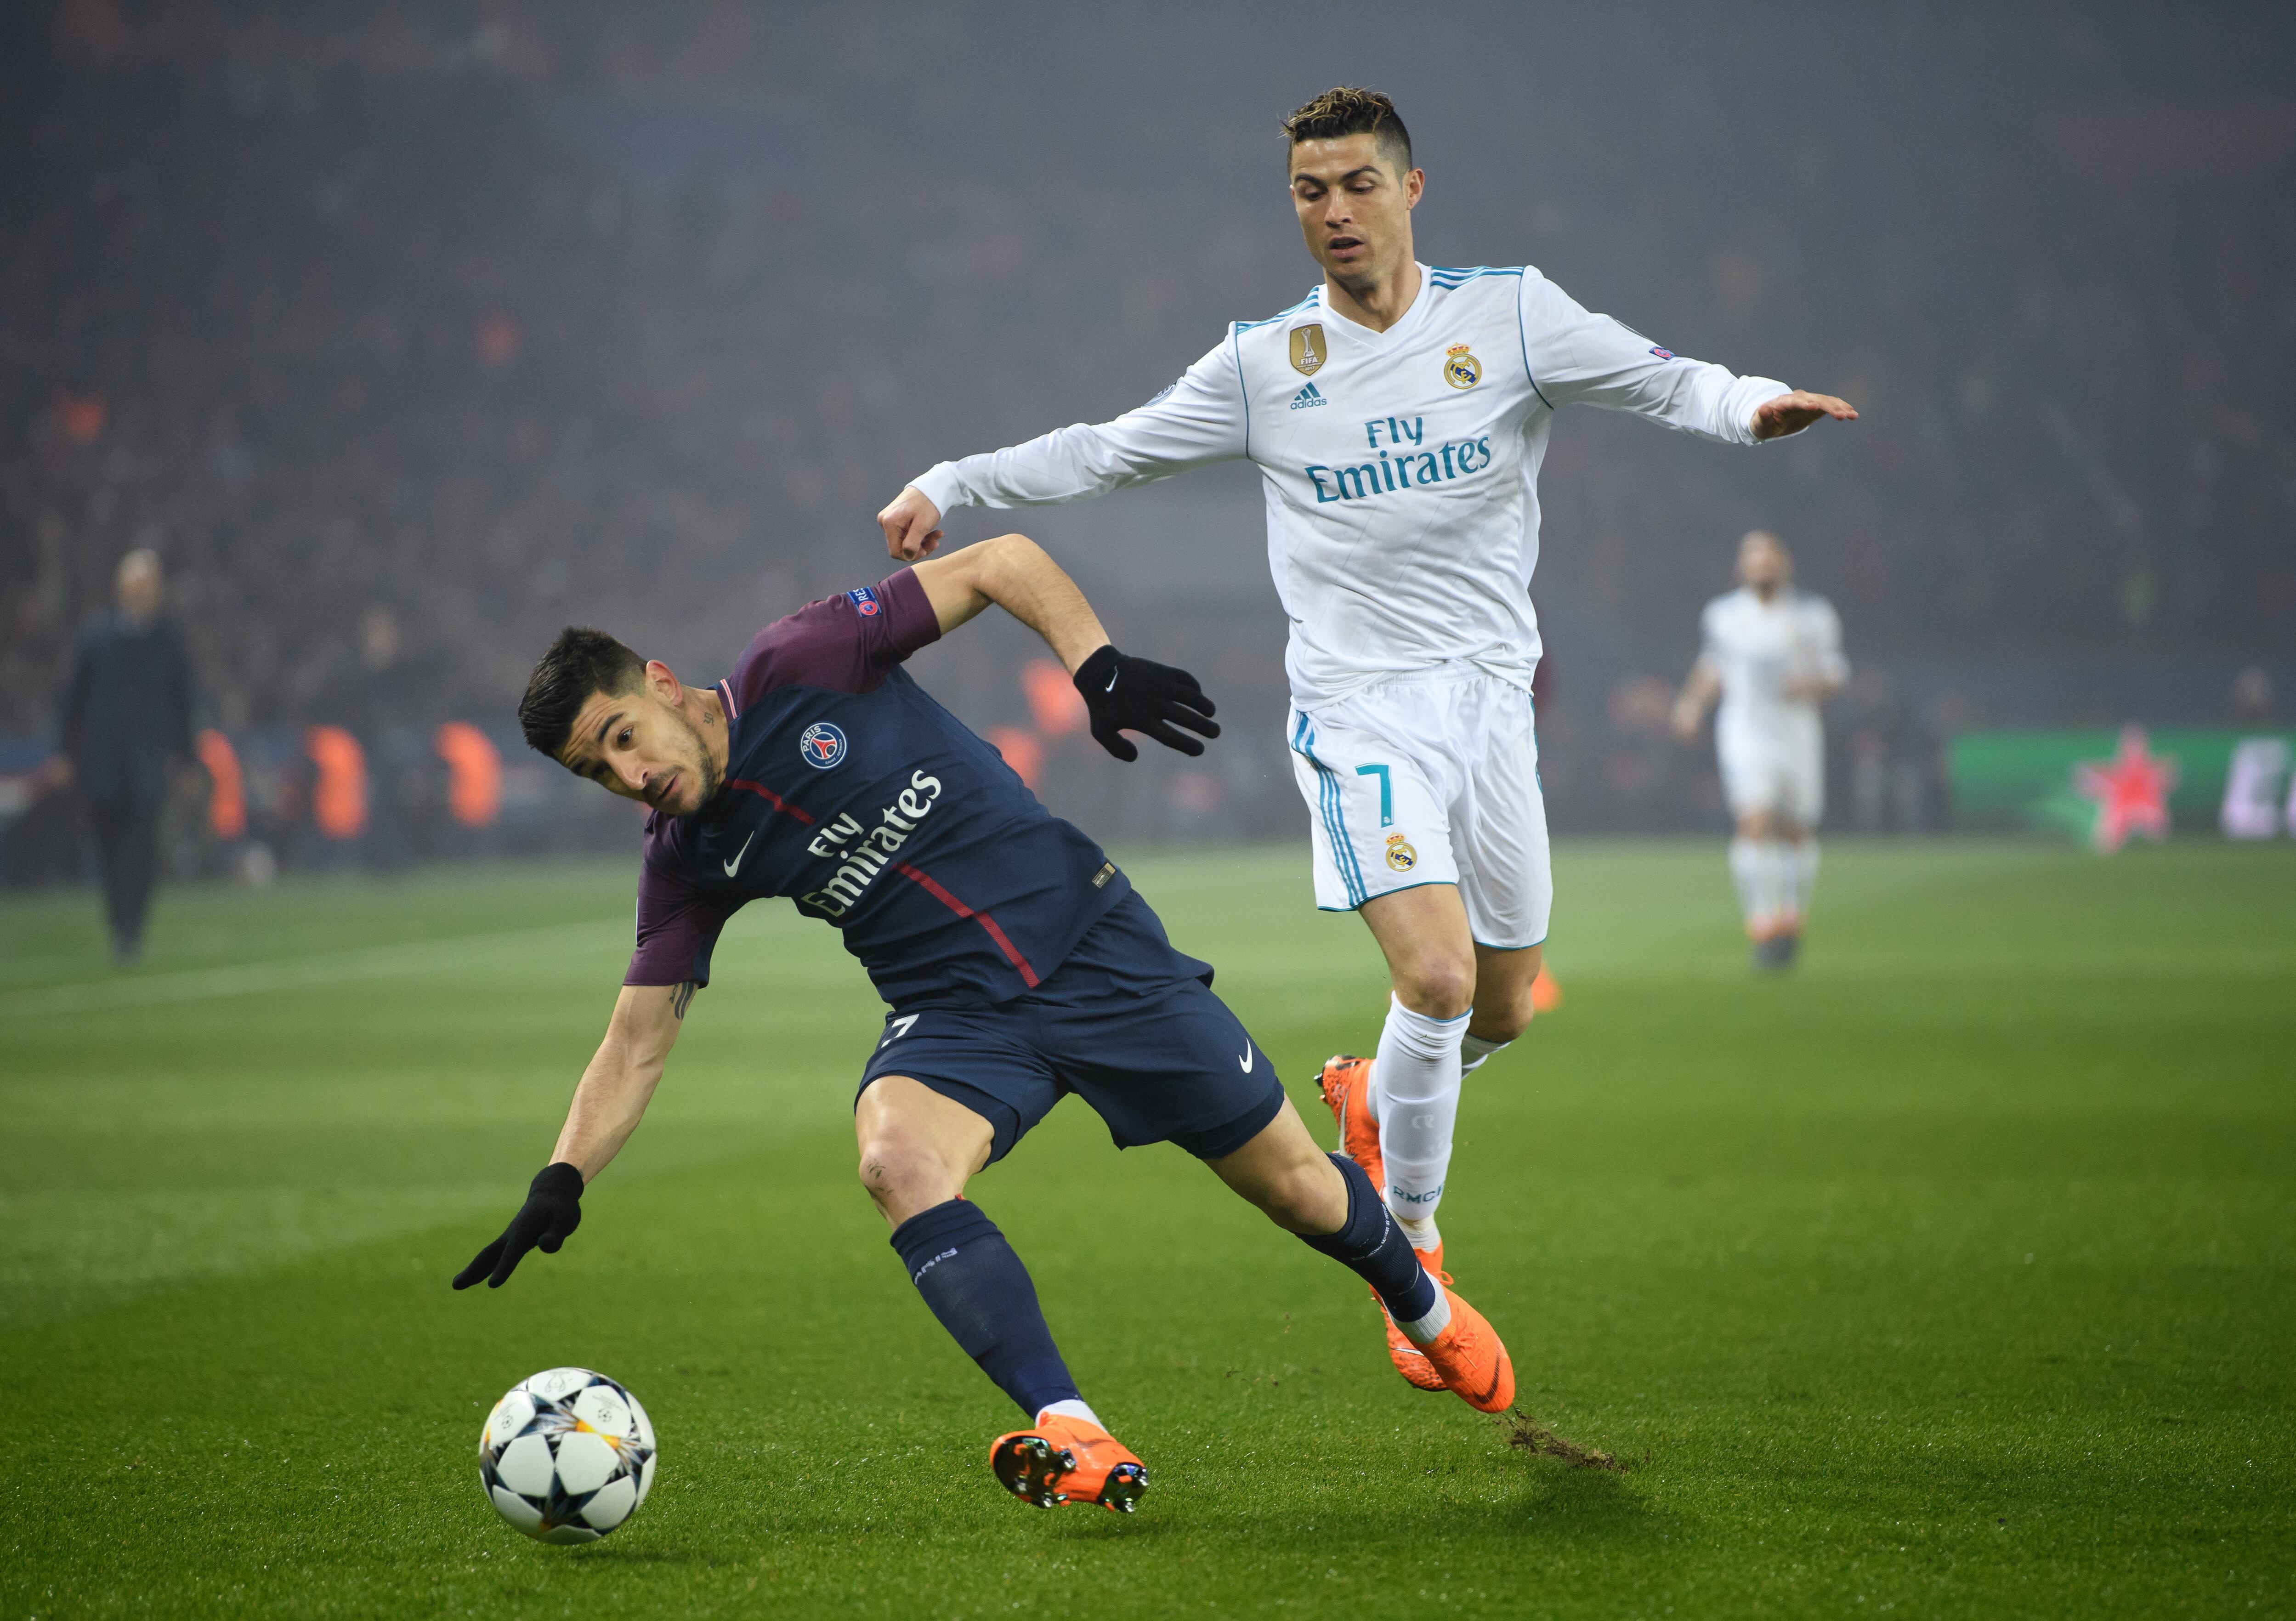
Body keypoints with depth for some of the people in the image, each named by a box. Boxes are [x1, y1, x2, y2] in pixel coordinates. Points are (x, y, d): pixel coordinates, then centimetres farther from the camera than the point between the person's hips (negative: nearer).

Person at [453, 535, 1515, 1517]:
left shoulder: (799, 667, -14)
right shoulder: (687, 862, 0)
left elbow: (1005, 564, -8)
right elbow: (635, 1048, 3)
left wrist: (1100, 670, -20)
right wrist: (558, 1187, -10)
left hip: (1092, 942, -3)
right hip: (956, 1018, 3)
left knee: (1295, 1186, 3)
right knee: (896, 1159, -31)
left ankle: (1424, 1308, 37)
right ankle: (1070, 1434, -37)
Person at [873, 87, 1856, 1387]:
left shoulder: (1508, 314, 2)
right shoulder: (1263, 365, 4)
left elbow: (1663, 383, -8)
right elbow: (1107, 452, 11)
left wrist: (1752, 404, -29)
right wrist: (951, 486, 2)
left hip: (1492, 694, 2)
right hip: (1361, 709, -2)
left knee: (1506, 1010, 9)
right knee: (1436, 978, -20)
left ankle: (1372, 1105, 44)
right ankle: (1415, 1259, -1)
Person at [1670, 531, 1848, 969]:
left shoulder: (1812, 616, 0)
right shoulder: (1722, 616, 4)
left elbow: (1833, 670, 5)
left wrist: (1814, 686, -16)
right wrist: (1694, 699, 4)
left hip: (1797, 731, 1)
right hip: (1744, 732, -1)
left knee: (1797, 832, 10)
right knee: (1755, 823, -18)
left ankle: (1792, 919, 34)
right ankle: (1764, 932, -19)